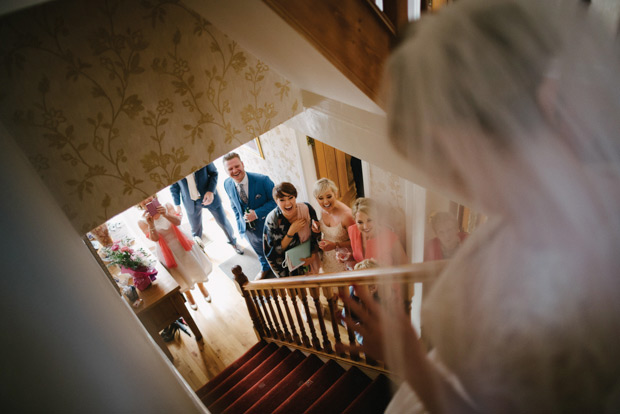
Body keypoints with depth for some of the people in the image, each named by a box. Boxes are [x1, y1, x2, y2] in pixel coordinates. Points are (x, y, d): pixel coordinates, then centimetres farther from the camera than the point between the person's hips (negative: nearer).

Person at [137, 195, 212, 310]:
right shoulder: (142, 221, -19)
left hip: (181, 244, 1)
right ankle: (189, 296, 50)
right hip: (167, 251, -1)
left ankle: (201, 287, 51)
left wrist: (165, 214, -45)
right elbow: (154, 238, -25)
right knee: (181, 276, 19)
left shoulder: (166, 207, -17)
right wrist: (151, 224, -41)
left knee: (195, 267, 19)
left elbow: (178, 222, -28)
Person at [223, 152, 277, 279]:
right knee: (260, 251, 30)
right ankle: (265, 268, 62)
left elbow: (275, 201, -21)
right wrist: (239, 223, 5)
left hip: (267, 225, -4)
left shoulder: (262, 180, -28)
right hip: (247, 228, 4)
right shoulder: (227, 184, -13)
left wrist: (257, 213, -31)